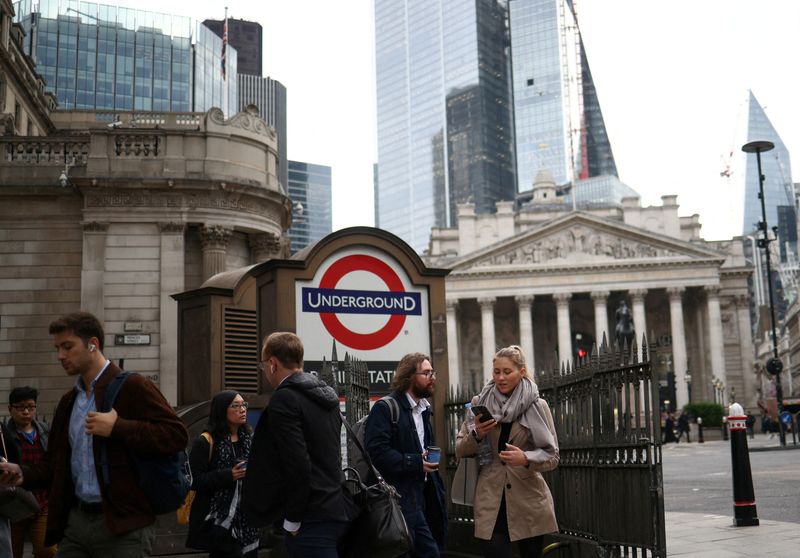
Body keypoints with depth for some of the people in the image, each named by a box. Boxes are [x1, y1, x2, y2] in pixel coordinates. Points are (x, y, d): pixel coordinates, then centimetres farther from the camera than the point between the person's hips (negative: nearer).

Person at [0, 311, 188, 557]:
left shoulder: (132, 386, -8)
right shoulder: (68, 401, 15)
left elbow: (177, 434, -17)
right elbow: (55, 460, 20)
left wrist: (117, 428, -22)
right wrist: (23, 474, 1)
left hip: (122, 524, -7)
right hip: (74, 520, 7)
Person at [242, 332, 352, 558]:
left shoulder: (284, 399, -13)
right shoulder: (326, 395, 13)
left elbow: (298, 465, -21)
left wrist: (292, 519, -11)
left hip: (312, 518, -9)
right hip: (336, 510, 9)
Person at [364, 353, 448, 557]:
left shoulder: (423, 409, 18)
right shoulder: (385, 408, -10)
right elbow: (375, 451, -21)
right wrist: (414, 463, -20)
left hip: (422, 492, 9)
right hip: (401, 496, -9)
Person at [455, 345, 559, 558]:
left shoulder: (537, 406, 0)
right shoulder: (479, 403, 5)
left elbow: (552, 456, -2)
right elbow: (460, 451, 8)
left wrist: (526, 459, -21)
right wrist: (477, 435, -12)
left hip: (530, 503, 0)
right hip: (491, 502, 0)